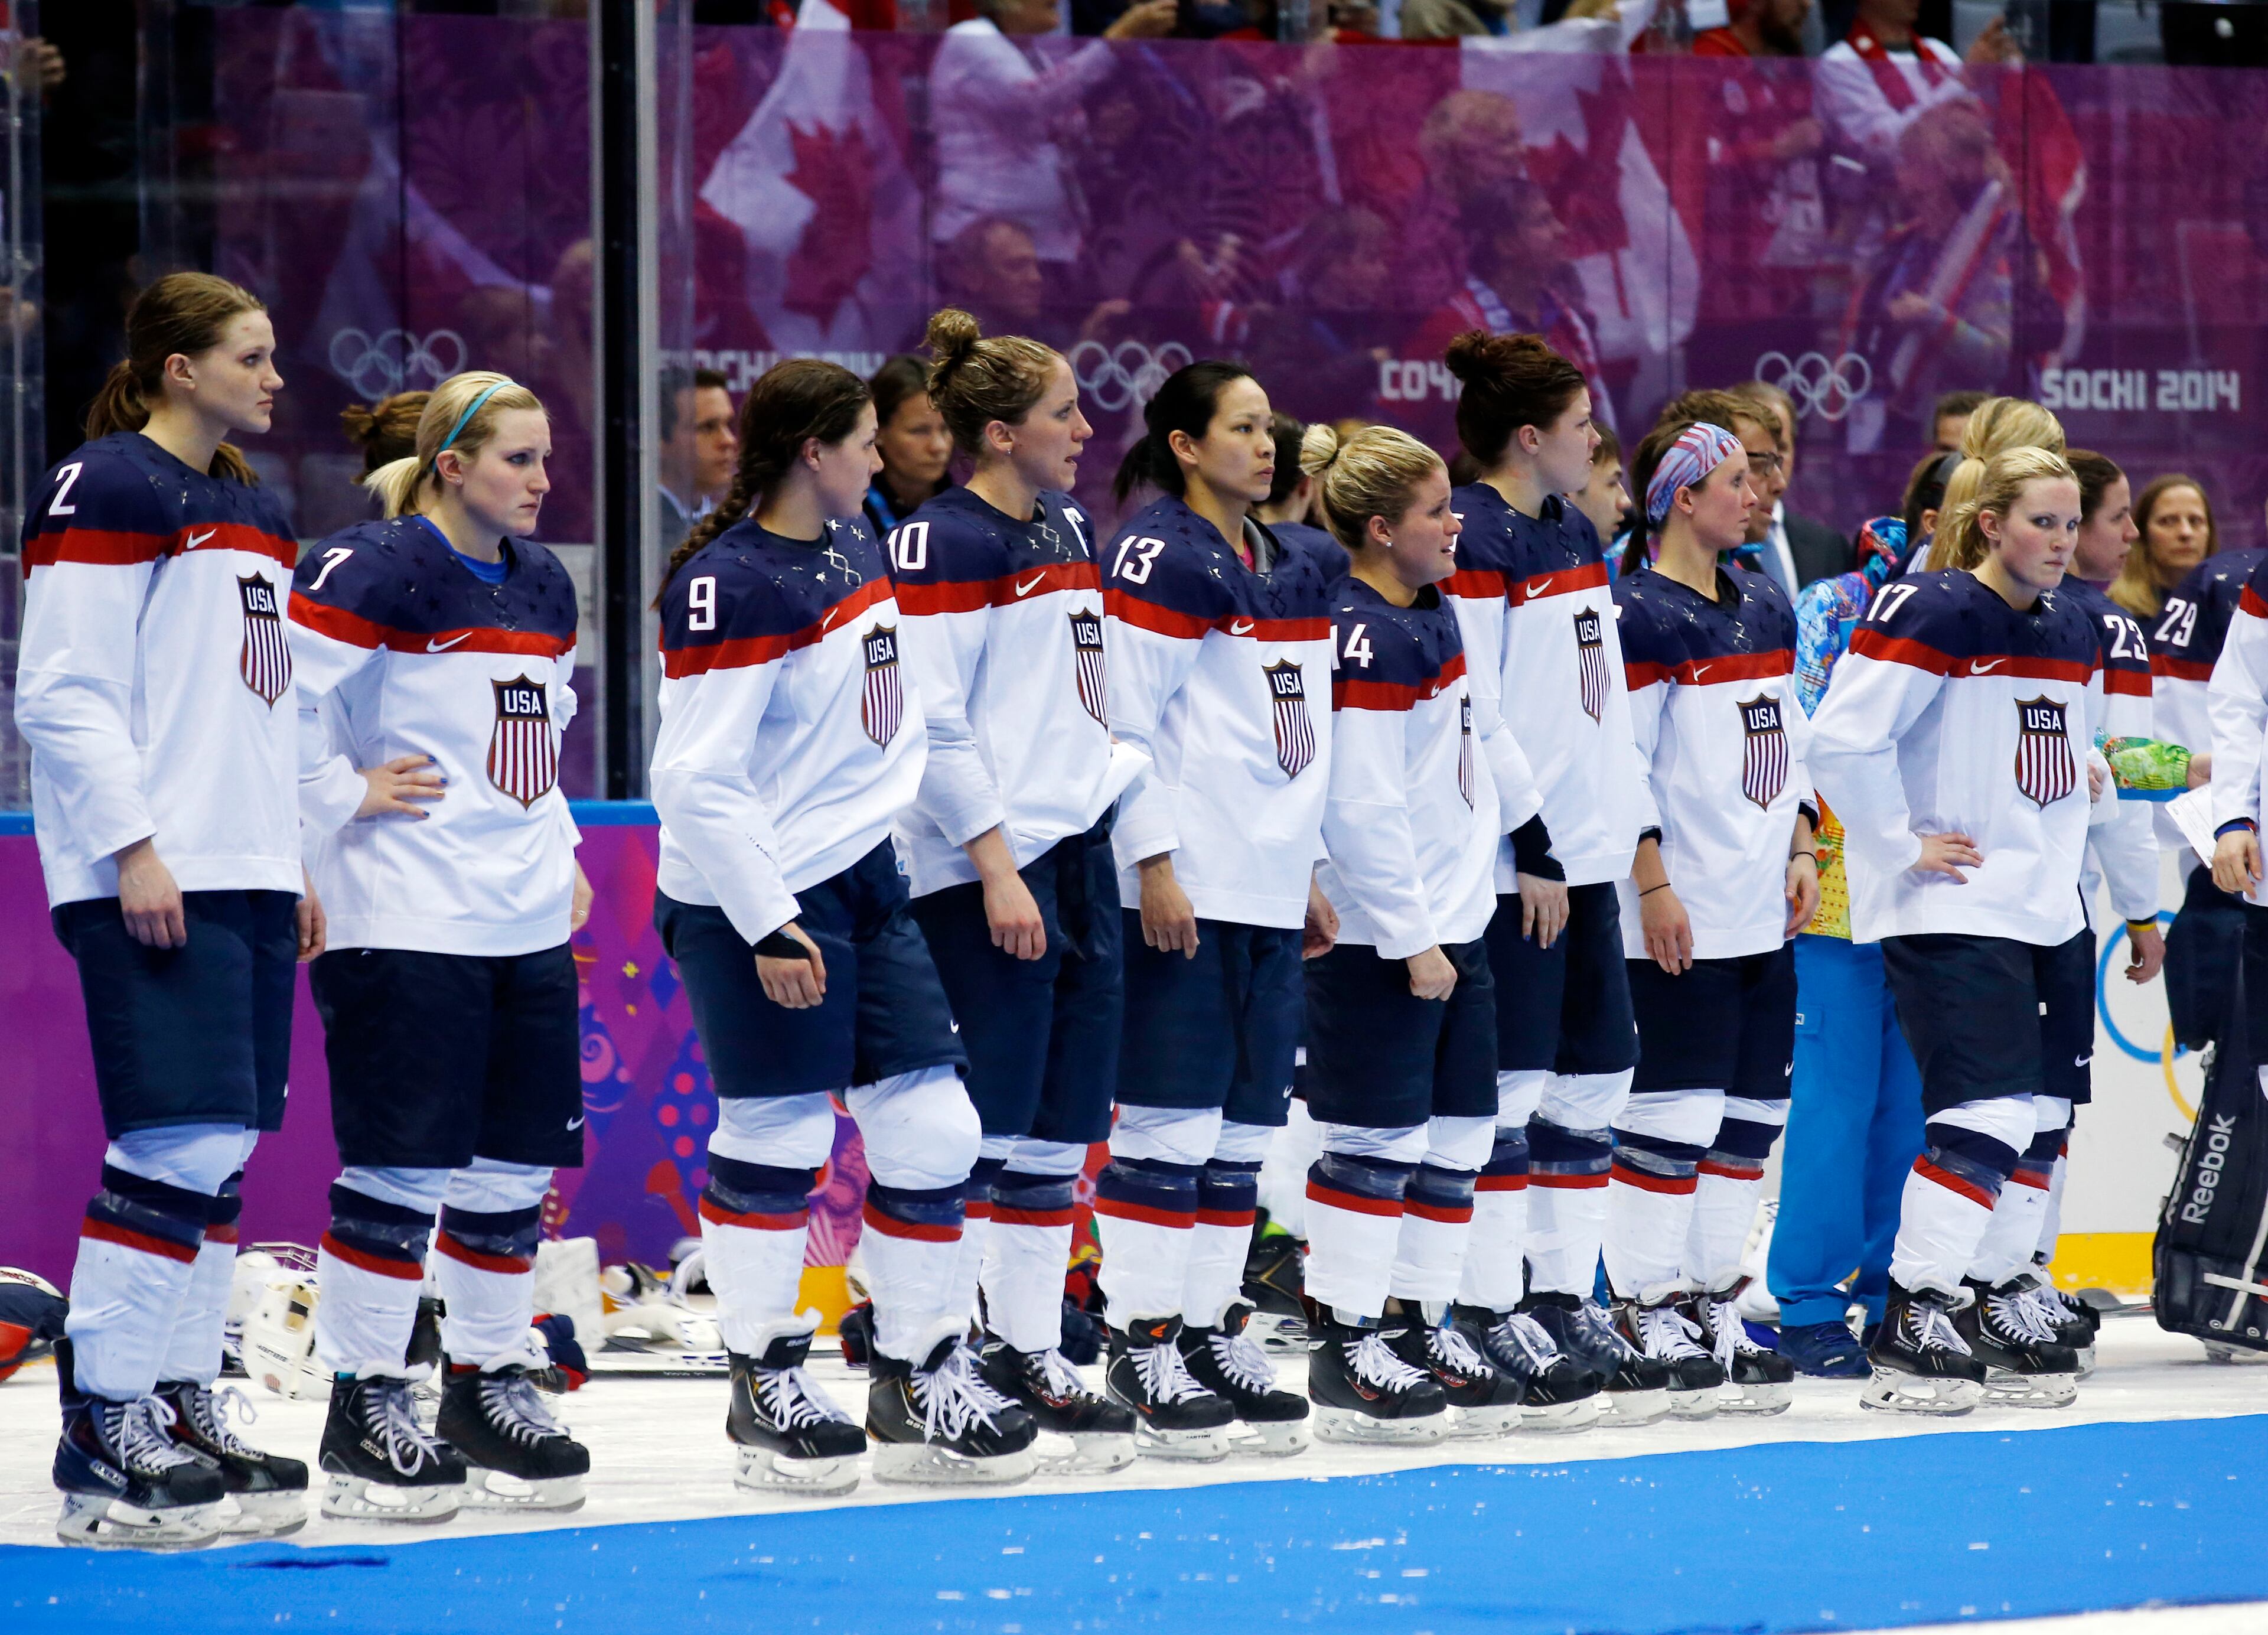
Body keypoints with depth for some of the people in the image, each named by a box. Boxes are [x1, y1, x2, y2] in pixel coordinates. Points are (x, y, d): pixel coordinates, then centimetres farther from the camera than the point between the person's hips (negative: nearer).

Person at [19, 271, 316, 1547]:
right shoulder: (107, 491, -8)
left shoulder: (255, 512, 19)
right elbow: (64, 694, -13)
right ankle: (109, 1442, -11)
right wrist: (132, 847, -18)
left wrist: (301, 869, 21)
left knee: (223, 1153, 8)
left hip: (247, 872, 9)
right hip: (150, 881, -9)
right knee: (179, 1143, -14)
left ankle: (182, 1409, 14)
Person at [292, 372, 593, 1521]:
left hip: (526, 924, 8)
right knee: (404, 1163, -7)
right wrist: (346, 802, -12)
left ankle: (490, 1384, 21)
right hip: (406, 924, -8)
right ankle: (365, 1407, 1)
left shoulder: (541, 583, 14)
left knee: (514, 1160, 10)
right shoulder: (374, 570, -12)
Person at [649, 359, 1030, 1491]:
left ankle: (920, 1379, 15)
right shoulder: (728, 585, -18)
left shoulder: (853, 547, 10)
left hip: (864, 883, 9)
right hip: (756, 900, -9)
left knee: (930, 1131, 5)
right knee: (774, 1139, -2)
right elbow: (697, 780, -20)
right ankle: (765, 1388, 11)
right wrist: (765, 926, -20)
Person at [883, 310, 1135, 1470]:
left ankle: (1030, 1358, 14)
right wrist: (996, 871, -18)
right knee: (981, 1124, -7)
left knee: (1063, 1126, 9)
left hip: (1077, 852, 9)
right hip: (983, 869, -9)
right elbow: (930, 723, -16)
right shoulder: (941, 542, -12)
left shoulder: (1069, 533, 15)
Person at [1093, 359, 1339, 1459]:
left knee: (1245, 1123, 8)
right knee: (1171, 1116, -8)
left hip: (1272, 889, 8)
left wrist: (1310, 875, 20)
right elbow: (1127, 720, -13)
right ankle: (1141, 1340, -4)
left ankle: (1209, 1326, 14)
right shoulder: (1159, 556, -9)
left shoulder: (1291, 569, 17)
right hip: (1187, 888, -8)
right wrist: (1154, 865, -18)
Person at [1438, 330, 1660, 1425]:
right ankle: (1492, 1315, 0)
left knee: (1592, 1080, 10)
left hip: (1585, 857, 9)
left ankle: (1566, 1301, 16)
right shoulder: (1473, 537, -13)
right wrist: (1531, 851, -18)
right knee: (1504, 1088, -5)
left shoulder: (1574, 535, 15)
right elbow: (1470, 717, -18)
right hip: (1509, 868, -9)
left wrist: (1637, 831, 16)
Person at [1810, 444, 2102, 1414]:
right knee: (1987, 1109, -15)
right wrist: (1906, 845, -14)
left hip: (2050, 913, 8)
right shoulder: (1934, 616, -14)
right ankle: (1914, 1327, -11)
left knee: (2041, 1113, 9)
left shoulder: (2072, 634, 12)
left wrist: (2063, 853, 15)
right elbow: (1841, 740, -19)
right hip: (1953, 912, -8)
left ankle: (1998, 1302, 21)